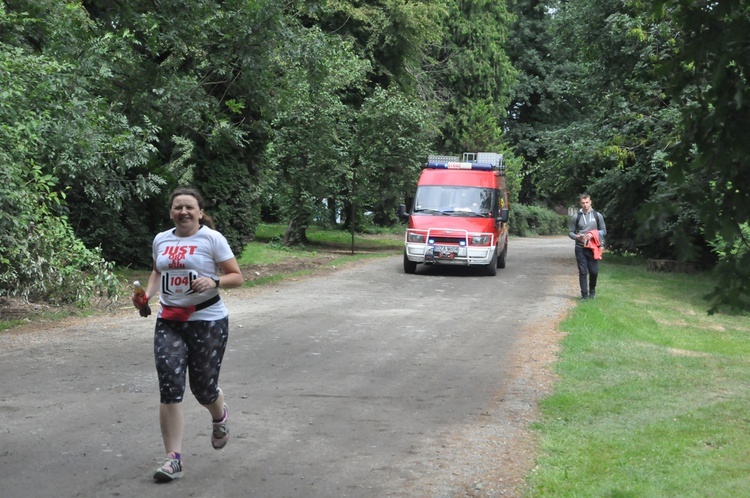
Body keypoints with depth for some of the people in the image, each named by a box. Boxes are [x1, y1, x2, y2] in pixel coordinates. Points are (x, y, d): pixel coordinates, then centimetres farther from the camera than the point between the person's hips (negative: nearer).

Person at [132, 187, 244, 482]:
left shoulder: (212, 239, -7)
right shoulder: (161, 240, 8)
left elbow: (237, 277, -5)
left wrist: (214, 282, -24)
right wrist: (146, 295, 8)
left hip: (207, 321, -3)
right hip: (169, 322, 4)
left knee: (203, 387, 5)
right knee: (169, 387, -9)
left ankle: (220, 416, 43)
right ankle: (173, 458, -5)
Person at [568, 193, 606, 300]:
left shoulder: (597, 216, 4)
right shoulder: (576, 217, 4)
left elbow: (604, 231, 8)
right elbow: (571, 232, 8)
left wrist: (593, 234, -10)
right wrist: (577, 237, -15)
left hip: (593, 248, 0)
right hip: (580, 248, 0)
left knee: (594, 271, 1)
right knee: (582, 272, -1)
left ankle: (592, 291, 25)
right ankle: (584, 295, 5)